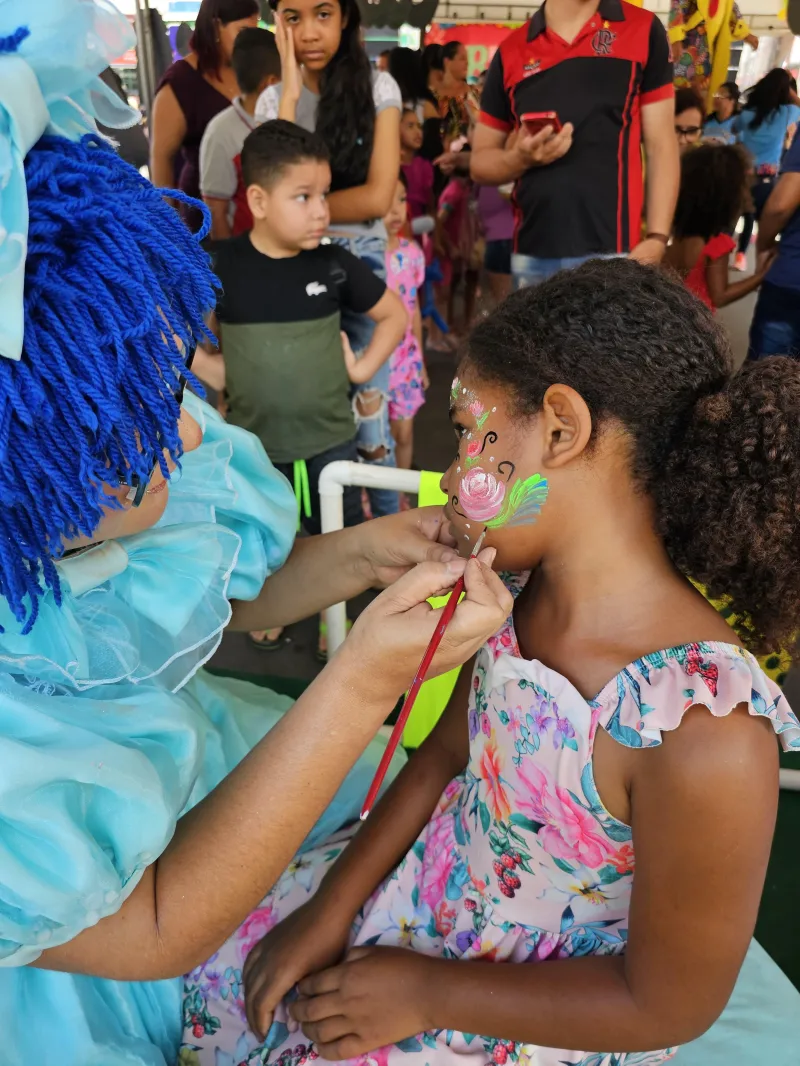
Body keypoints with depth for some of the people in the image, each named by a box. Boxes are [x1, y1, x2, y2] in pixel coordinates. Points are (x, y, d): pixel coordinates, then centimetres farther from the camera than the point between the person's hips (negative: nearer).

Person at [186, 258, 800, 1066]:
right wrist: (332, 904, -5)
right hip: (421, 887, 5)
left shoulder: (702, 730, -36)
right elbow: (445, 757, 0)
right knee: (210, 965, 14)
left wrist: (427, 992, -15)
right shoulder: (522, 584, -15)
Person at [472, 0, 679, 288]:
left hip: (612, 251, -2)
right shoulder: (510, 50, 11)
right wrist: (520, 158, -8)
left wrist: (656, 239, -8)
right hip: (531, 257, 2)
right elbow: (480, 162, 14)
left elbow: (660, 146, 4)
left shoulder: (643, 30, 7)